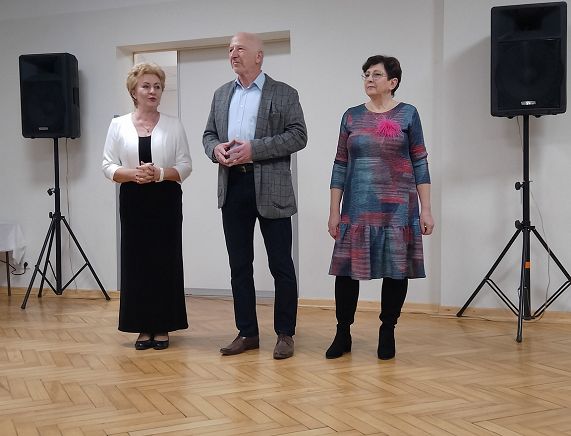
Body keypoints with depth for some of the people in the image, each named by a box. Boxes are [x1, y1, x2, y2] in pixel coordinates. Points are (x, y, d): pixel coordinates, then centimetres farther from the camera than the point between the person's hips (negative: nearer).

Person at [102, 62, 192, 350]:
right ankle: (143, 327, 12)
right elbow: (108, 166, 3)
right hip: (133, 201, 1)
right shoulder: (118, 125, 5)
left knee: (165, 261, 1)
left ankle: (162, 327, 11)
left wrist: (160, 173, -16)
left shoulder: (173, 125, 4)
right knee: (136, 261, 2)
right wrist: (132, 174, -16)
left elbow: (185, 166, 1)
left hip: (166, 200, -1)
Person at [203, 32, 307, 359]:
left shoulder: (284, 94, 0)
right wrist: (216, 149, -5)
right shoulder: (222, 94, 16)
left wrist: (255, 148, -17)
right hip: (233, 188, 5)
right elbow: (209, 134, 19)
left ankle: (285, 334, 13)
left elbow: (298, 136, -8)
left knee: (281, 265, 1)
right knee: (239, 265, 9)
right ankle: (247, 333, 20)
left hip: (270, 190, -5)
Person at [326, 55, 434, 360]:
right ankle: (343, 334, 16)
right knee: (347, 268, 1)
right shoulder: (352, 116, 8)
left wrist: (426, 209, -4)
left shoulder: (407, 114, 2)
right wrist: (334, 211, 4)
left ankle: (387, 333, 20)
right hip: (358, 208, 2)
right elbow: (340, 165, 8)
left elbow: (420, 163, 1)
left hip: (398, 208, -1)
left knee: (396, 269, 4)